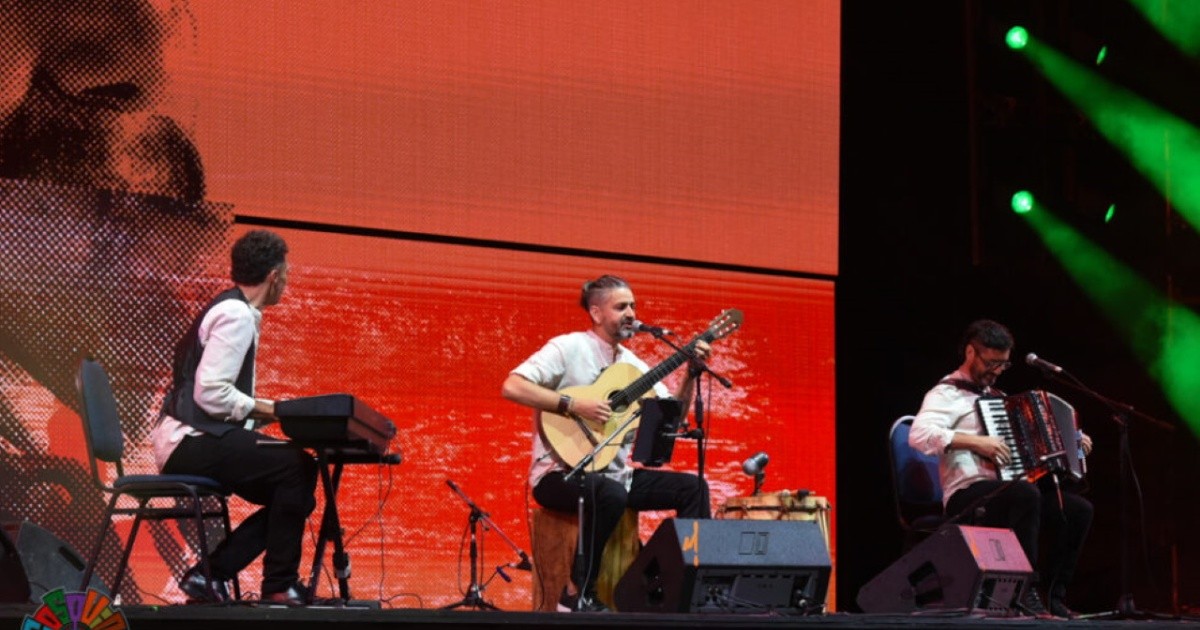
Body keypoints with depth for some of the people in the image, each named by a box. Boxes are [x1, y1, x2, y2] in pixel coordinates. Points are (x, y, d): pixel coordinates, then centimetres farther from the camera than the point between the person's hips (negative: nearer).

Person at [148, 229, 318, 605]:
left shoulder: (230, 309, 18)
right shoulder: (236, 315, -13)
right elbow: (209, 392, -22)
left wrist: (272, 410, 10)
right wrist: (273, 411, -14)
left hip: (190, 440, 10)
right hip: (191, 443, -10)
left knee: (290, 494, 7)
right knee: (296, 468, -18)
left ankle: (210, 574, 2)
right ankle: (279, 586, -11)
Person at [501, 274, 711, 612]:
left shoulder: (631, 363, 12)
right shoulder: (569, 348, -10)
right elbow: (512, 386, -23)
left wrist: (691, 373, -4)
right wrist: (574, 404, -26)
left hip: (614, 473, 8)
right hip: (561, 474, -8)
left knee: (692, 487, -1)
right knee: (611, 494, -38)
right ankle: (577, 595, -27)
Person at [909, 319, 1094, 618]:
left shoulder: (997, 397, 25)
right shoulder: (947, 394, -2)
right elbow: (919, 435, -22)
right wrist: (975, 441, -27)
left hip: (1007, 494, 8)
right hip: (969, 495, -8)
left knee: (1079, 510, -9)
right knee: (1027, 494, -36)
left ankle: (1054, 596, -7)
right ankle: (1025, 591, -31)